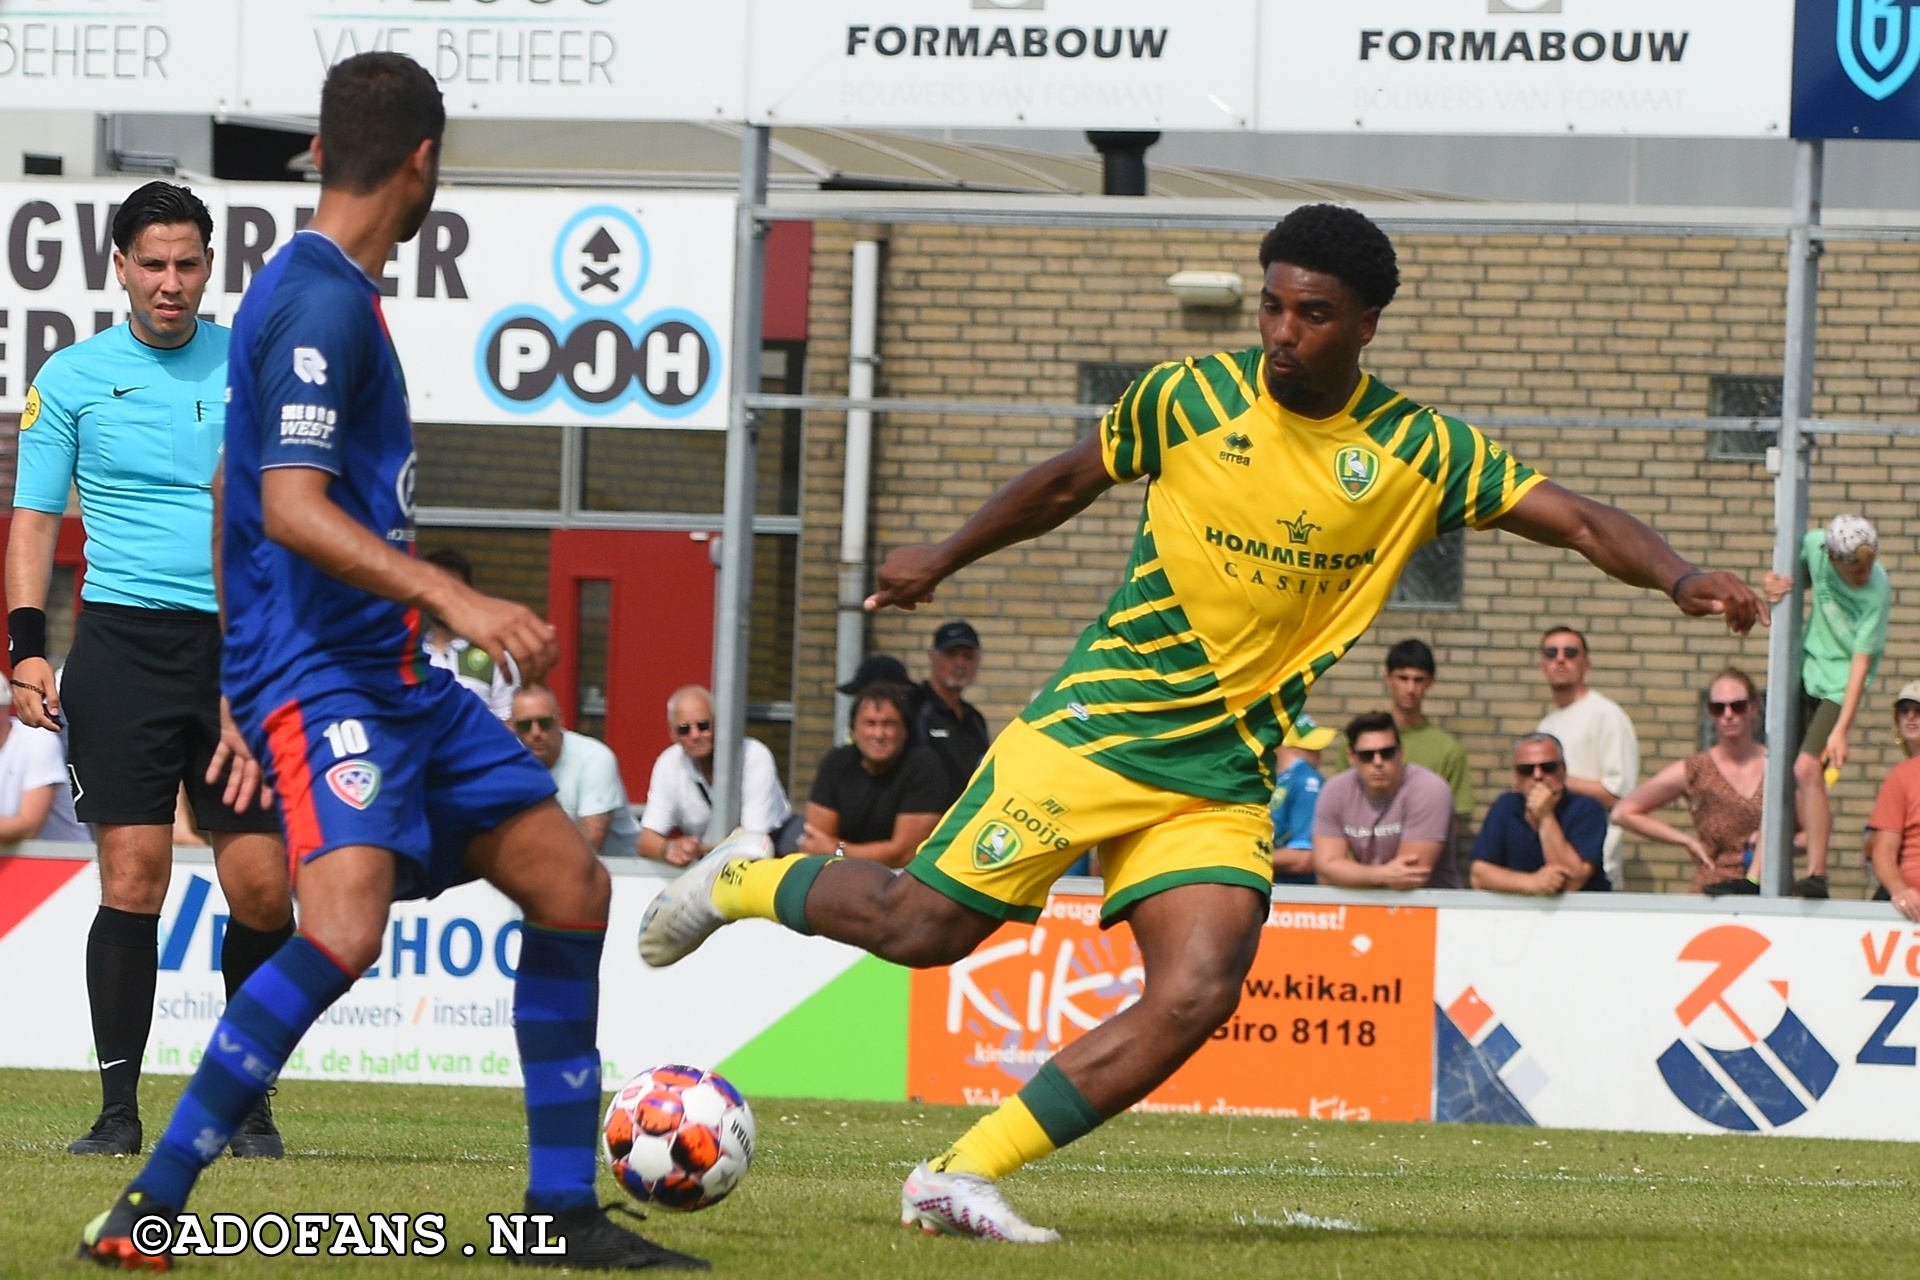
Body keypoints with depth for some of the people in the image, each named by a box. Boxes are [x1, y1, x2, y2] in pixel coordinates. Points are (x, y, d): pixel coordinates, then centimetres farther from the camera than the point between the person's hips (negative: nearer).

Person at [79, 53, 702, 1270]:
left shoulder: (316, 291, 17)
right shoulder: (323, 303, -15)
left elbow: (242, 491, 26)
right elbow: (292, 508, -24)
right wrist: (455, 598, -31)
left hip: (393, 673, 11)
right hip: (318, 671, -11)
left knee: (570, 885, 10)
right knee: (344, 929, -28)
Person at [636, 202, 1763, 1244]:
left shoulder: (1417, 454, -3)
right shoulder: (1191, 398, -5)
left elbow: (1573, 518, -7)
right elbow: (1069, 484, 13)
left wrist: (1680, 578, -25)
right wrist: (945, 560, 23)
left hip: (1226, 786, 2)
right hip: (1094, 727, -2)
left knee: (1198, 996, -17)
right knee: (927, 928, -5)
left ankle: (963, 1179, -9)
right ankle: (745, 883, 26)